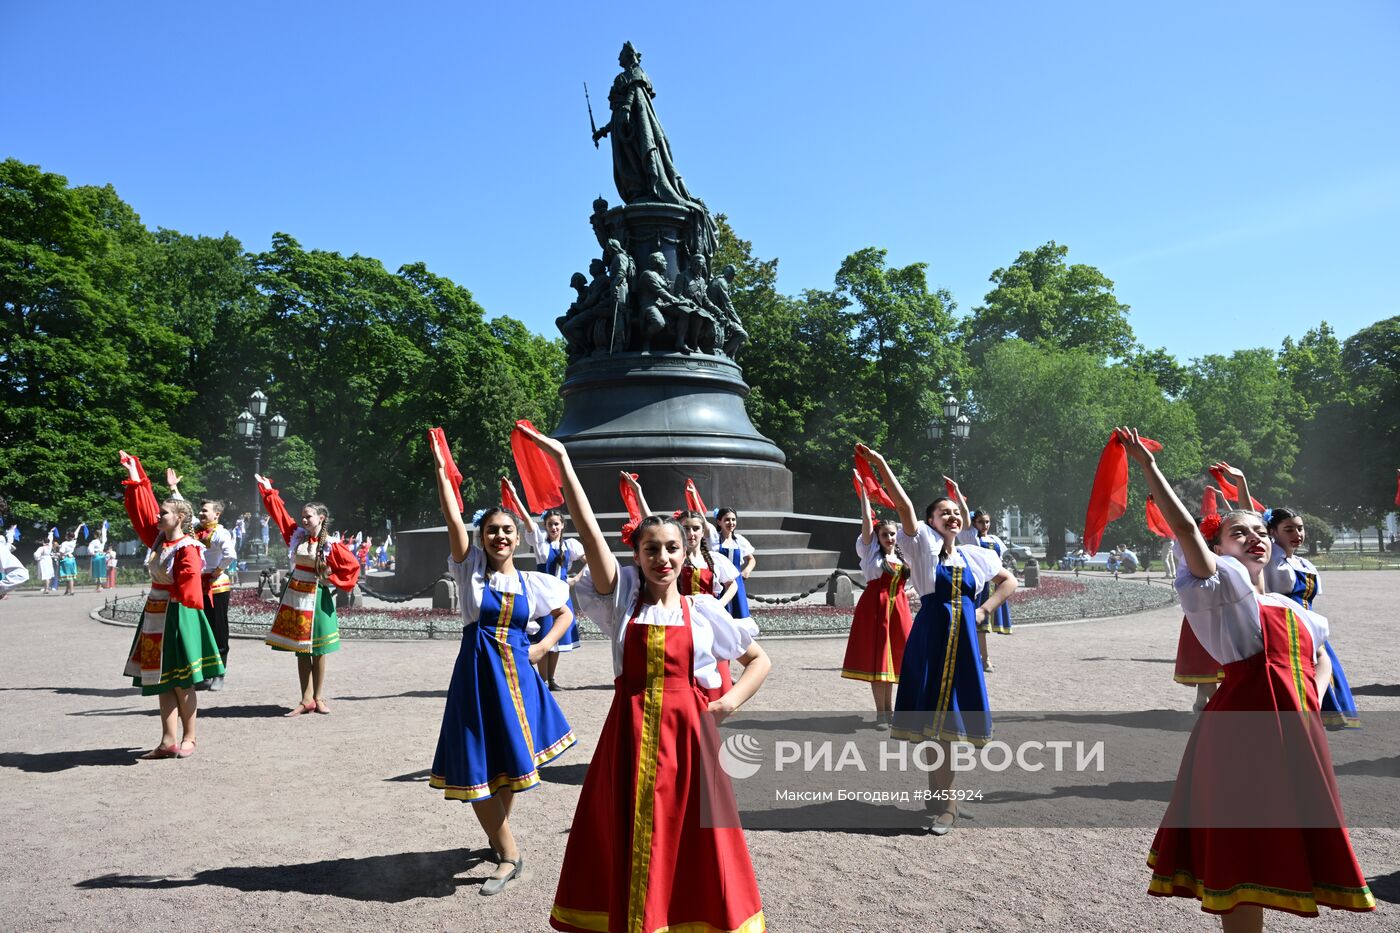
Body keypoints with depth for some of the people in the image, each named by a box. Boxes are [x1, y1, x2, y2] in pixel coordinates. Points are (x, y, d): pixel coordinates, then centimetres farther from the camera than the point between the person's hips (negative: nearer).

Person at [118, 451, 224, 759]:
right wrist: (135, 477, 11)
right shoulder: (159, 539, 7)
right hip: (155, 617, 8)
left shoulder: (187, 549, -15)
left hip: (176, 618, -8)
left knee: (181, 683, 2)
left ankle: (189, 738, 15)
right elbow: (143, 507, 12)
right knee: (162, 682, 8)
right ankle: (168, 742, 13)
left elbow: (189, 583, -21)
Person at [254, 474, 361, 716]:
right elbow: (280, 514, 12)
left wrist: (335, 581, -9)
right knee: (300, 651, 6)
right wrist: (268, 491, 14)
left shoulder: (331, 545, -9)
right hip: (294, 596, 4)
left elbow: (353, 566, -6)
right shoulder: (297, 535, 4)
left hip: (316, 597, -4)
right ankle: (306, 700, 10)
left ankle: (318, 698, 12)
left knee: (317, 651, 2)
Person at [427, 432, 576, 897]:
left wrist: (542, 647, 3)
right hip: (476, 674, -1)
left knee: (508, 760, 10)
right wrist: (441, 471, -16)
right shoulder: (471, 569, 0)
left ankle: (499, 832, 36)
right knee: (477, 768, 0)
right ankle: (508, 854, 16)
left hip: (516, 674, 2)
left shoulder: (532, 582, 5)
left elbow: (565, 613, 18)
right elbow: (453, 519, -10)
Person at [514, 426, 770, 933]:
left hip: (688, 734, 0)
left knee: (692, 844, 7)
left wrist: (733, 699, -5)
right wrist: (563, 461, -14)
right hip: (630, 733, 0)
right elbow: (589, 531, -9)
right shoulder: (622, 600, 0)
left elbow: (759, 659, 13)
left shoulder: (704, 610, 3)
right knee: (626, 843, 8)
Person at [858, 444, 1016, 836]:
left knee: (950, 714, 4)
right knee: (934, 713, -1)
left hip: (963, 638, 3)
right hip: (930, 636, -3)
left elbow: (1009, 581, 24)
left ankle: (941, 800, 15)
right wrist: (881, 465, -21)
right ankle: (943, 800, 12)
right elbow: (905, 507, -11)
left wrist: (984, 611, 10)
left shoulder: (973, 555, 13)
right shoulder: (924, 545, 1)